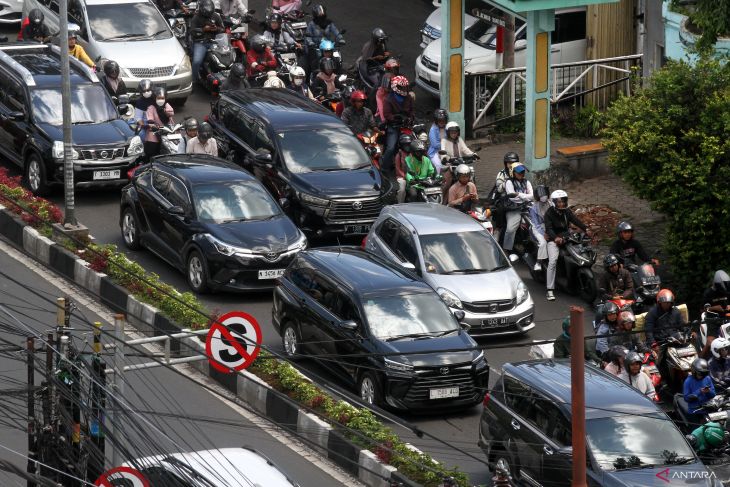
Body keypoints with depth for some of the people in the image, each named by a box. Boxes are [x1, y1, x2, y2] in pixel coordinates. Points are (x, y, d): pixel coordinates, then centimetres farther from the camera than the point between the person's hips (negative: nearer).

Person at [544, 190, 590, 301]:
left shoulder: (567, 211, 9)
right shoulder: (549, 213, -8)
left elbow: (576, 220, -2)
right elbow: (548, 228, -20)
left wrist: (585, 229, -19)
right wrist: (555, 238, -39)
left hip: (566, 237, 6)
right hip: (553, 240, -6)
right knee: (553, 261, -23)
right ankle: (550, 290, -24)